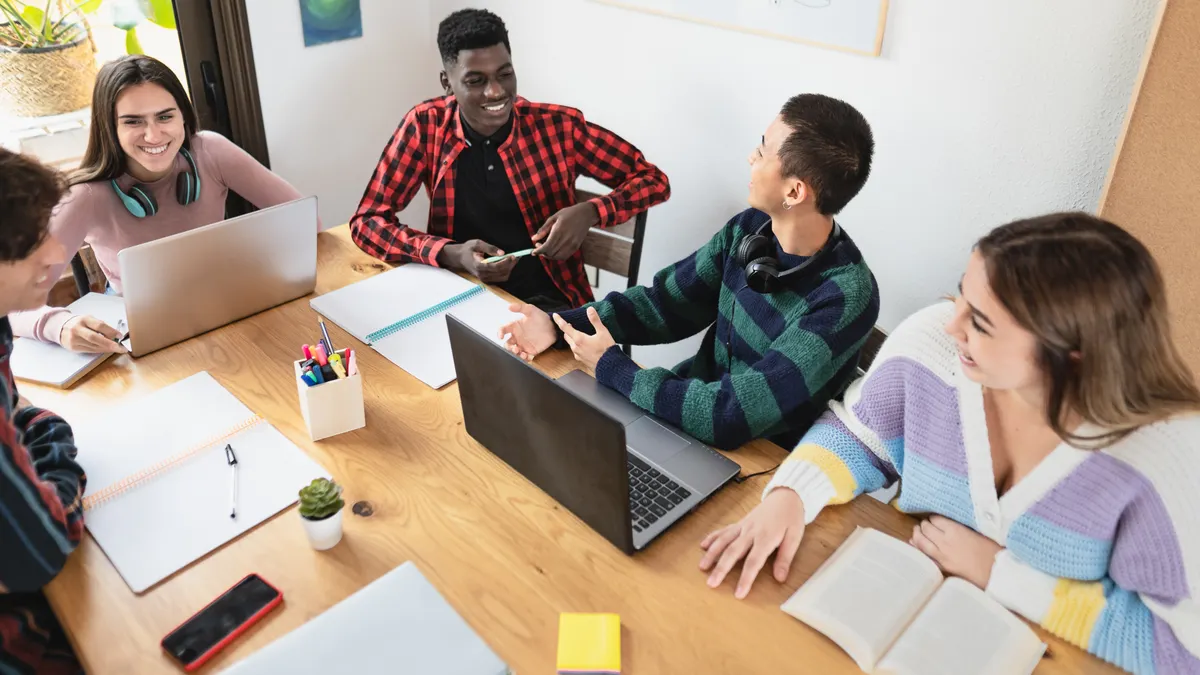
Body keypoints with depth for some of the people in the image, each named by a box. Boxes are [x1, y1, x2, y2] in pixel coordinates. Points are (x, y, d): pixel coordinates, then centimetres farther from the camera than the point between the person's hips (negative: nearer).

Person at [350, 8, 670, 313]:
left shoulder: (558, 125, -7)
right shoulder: (426, 126, -4)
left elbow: (653, 180, 1)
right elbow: (367, 221, -4)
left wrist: (589, 212, -20)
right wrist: (451, 255, -22)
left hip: (548, 303, -2)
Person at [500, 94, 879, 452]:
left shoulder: (844, 299, -29)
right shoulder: (752, 227, -7)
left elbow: (729, 417, -31)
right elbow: (668, 301, 3)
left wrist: (610, 368, -20)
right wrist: (561, 326, -9)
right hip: (698, 399, 6)